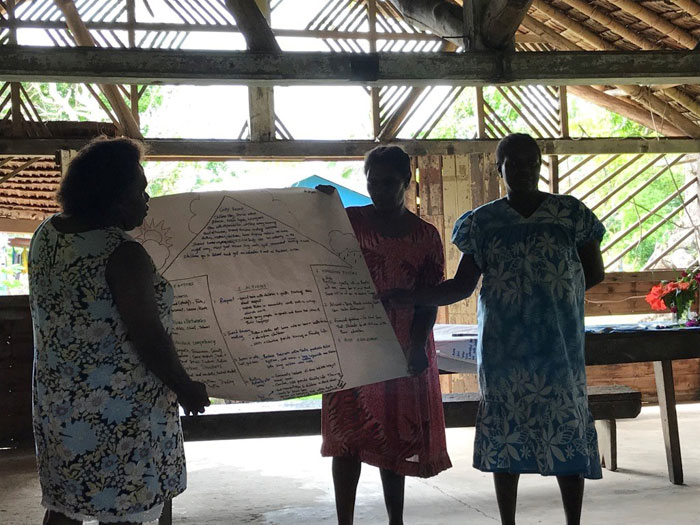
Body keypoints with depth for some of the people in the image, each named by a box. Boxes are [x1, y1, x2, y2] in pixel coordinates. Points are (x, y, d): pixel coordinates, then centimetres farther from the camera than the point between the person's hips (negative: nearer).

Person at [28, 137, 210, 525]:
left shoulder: (46, 234, 3)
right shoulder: (122, 254, -22)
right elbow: (148, 338, -21)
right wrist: (185, 389, -8)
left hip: (56, 396, 8)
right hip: (117, 412, -8)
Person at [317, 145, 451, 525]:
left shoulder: (425, 235, 4)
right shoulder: (347, 221, 2)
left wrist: (418, 346, -14)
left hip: (402, 351, 1)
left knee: (395, 439, 9)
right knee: (347, 438, -1)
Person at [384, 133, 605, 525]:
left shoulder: (570, 213, 2)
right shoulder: (483, 222, 5)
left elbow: (595, 273, 7)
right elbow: (462, 286, 3)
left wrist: (557, 289, -4)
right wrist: (410, 297, -8)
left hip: (559, 344, -1)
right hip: (503, 347, 1)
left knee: (567, 434, 2)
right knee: (505, 435, 6)